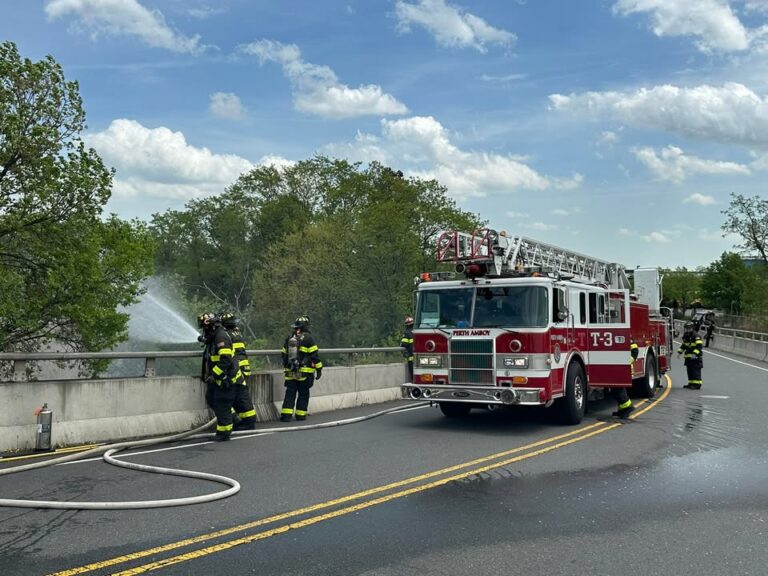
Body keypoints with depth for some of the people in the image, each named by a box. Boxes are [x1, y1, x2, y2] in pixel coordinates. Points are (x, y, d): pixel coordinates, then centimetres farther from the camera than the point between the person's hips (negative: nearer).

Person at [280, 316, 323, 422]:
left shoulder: (289, 338, 11)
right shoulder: (307, 337, -7)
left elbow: (284, 354, 17)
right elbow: (314, 355, -9)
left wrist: (286, 366, 29)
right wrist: (319, 369, -3)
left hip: (290, 373, 5)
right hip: (304, 373, -4)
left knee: (290, 393, 7)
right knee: (303, 393, 6)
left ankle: (286, 414, -1)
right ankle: (300, 415, 8)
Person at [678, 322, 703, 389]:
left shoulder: (696, 336, -12)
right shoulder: (686, 336, 15)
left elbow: (699, 346, -19)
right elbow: (683, 345, 25)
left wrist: (695, 353, -28)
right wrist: (679, 352, 14)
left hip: (695, 358, -8)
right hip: (688, 357, 8)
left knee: (696, 371, -9)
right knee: (690, 371, 12)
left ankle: (697, 384, -10)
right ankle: (691, 383, 19)